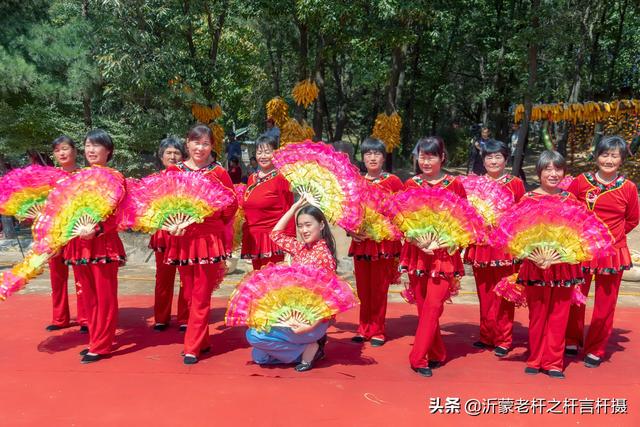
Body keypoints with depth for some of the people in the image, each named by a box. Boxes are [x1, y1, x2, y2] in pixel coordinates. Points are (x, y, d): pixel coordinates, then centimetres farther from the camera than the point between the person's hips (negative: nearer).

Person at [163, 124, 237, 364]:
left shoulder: (218, 173, -2)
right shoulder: (173, 171, 5)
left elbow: (231, 205, 2)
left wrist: (212, 224, 0)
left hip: (208, 239, -3)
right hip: (182, 239, 4)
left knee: (201, 296, 1)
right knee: (189, 295, 12)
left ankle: (192, 347, 8)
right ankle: (202, 341, 27)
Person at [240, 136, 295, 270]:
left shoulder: (281, 179, -7)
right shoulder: (252, 178, 12)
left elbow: (288, 211, -9)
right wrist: (246, 233, 15)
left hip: (272, 238, -6)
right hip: (253, 238, 6)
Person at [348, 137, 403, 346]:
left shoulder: (393, 181, -1)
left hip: (385, 241, -3)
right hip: (361, 241, 3)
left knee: (380, 288, 3)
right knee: (363, 288, 9)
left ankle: (377, 330, 15)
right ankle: (364, 328, 22)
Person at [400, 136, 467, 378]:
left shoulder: (454, 184, 2)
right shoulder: (411, 185, 6)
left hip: (444, 253, -2)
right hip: (417, 251, 2)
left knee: (433, 305, -10)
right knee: (423, 306, 7)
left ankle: (418, 358, -3)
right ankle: (437, 355, 23)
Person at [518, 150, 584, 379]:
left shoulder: (569, 198, 6)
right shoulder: (528, 198, -2)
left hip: (564, 264, 2)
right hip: (536, 263, -2)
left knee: (559, 314, 6)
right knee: (537, 313, 8)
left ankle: (553, 362, 18)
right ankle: (535, 360, 23)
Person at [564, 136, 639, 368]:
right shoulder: (581, 181, -3)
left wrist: (610, 234, 1)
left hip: (613, 252, 0)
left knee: (605, 303, 8)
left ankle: (595, 350, 23)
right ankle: (572, 341, 31)